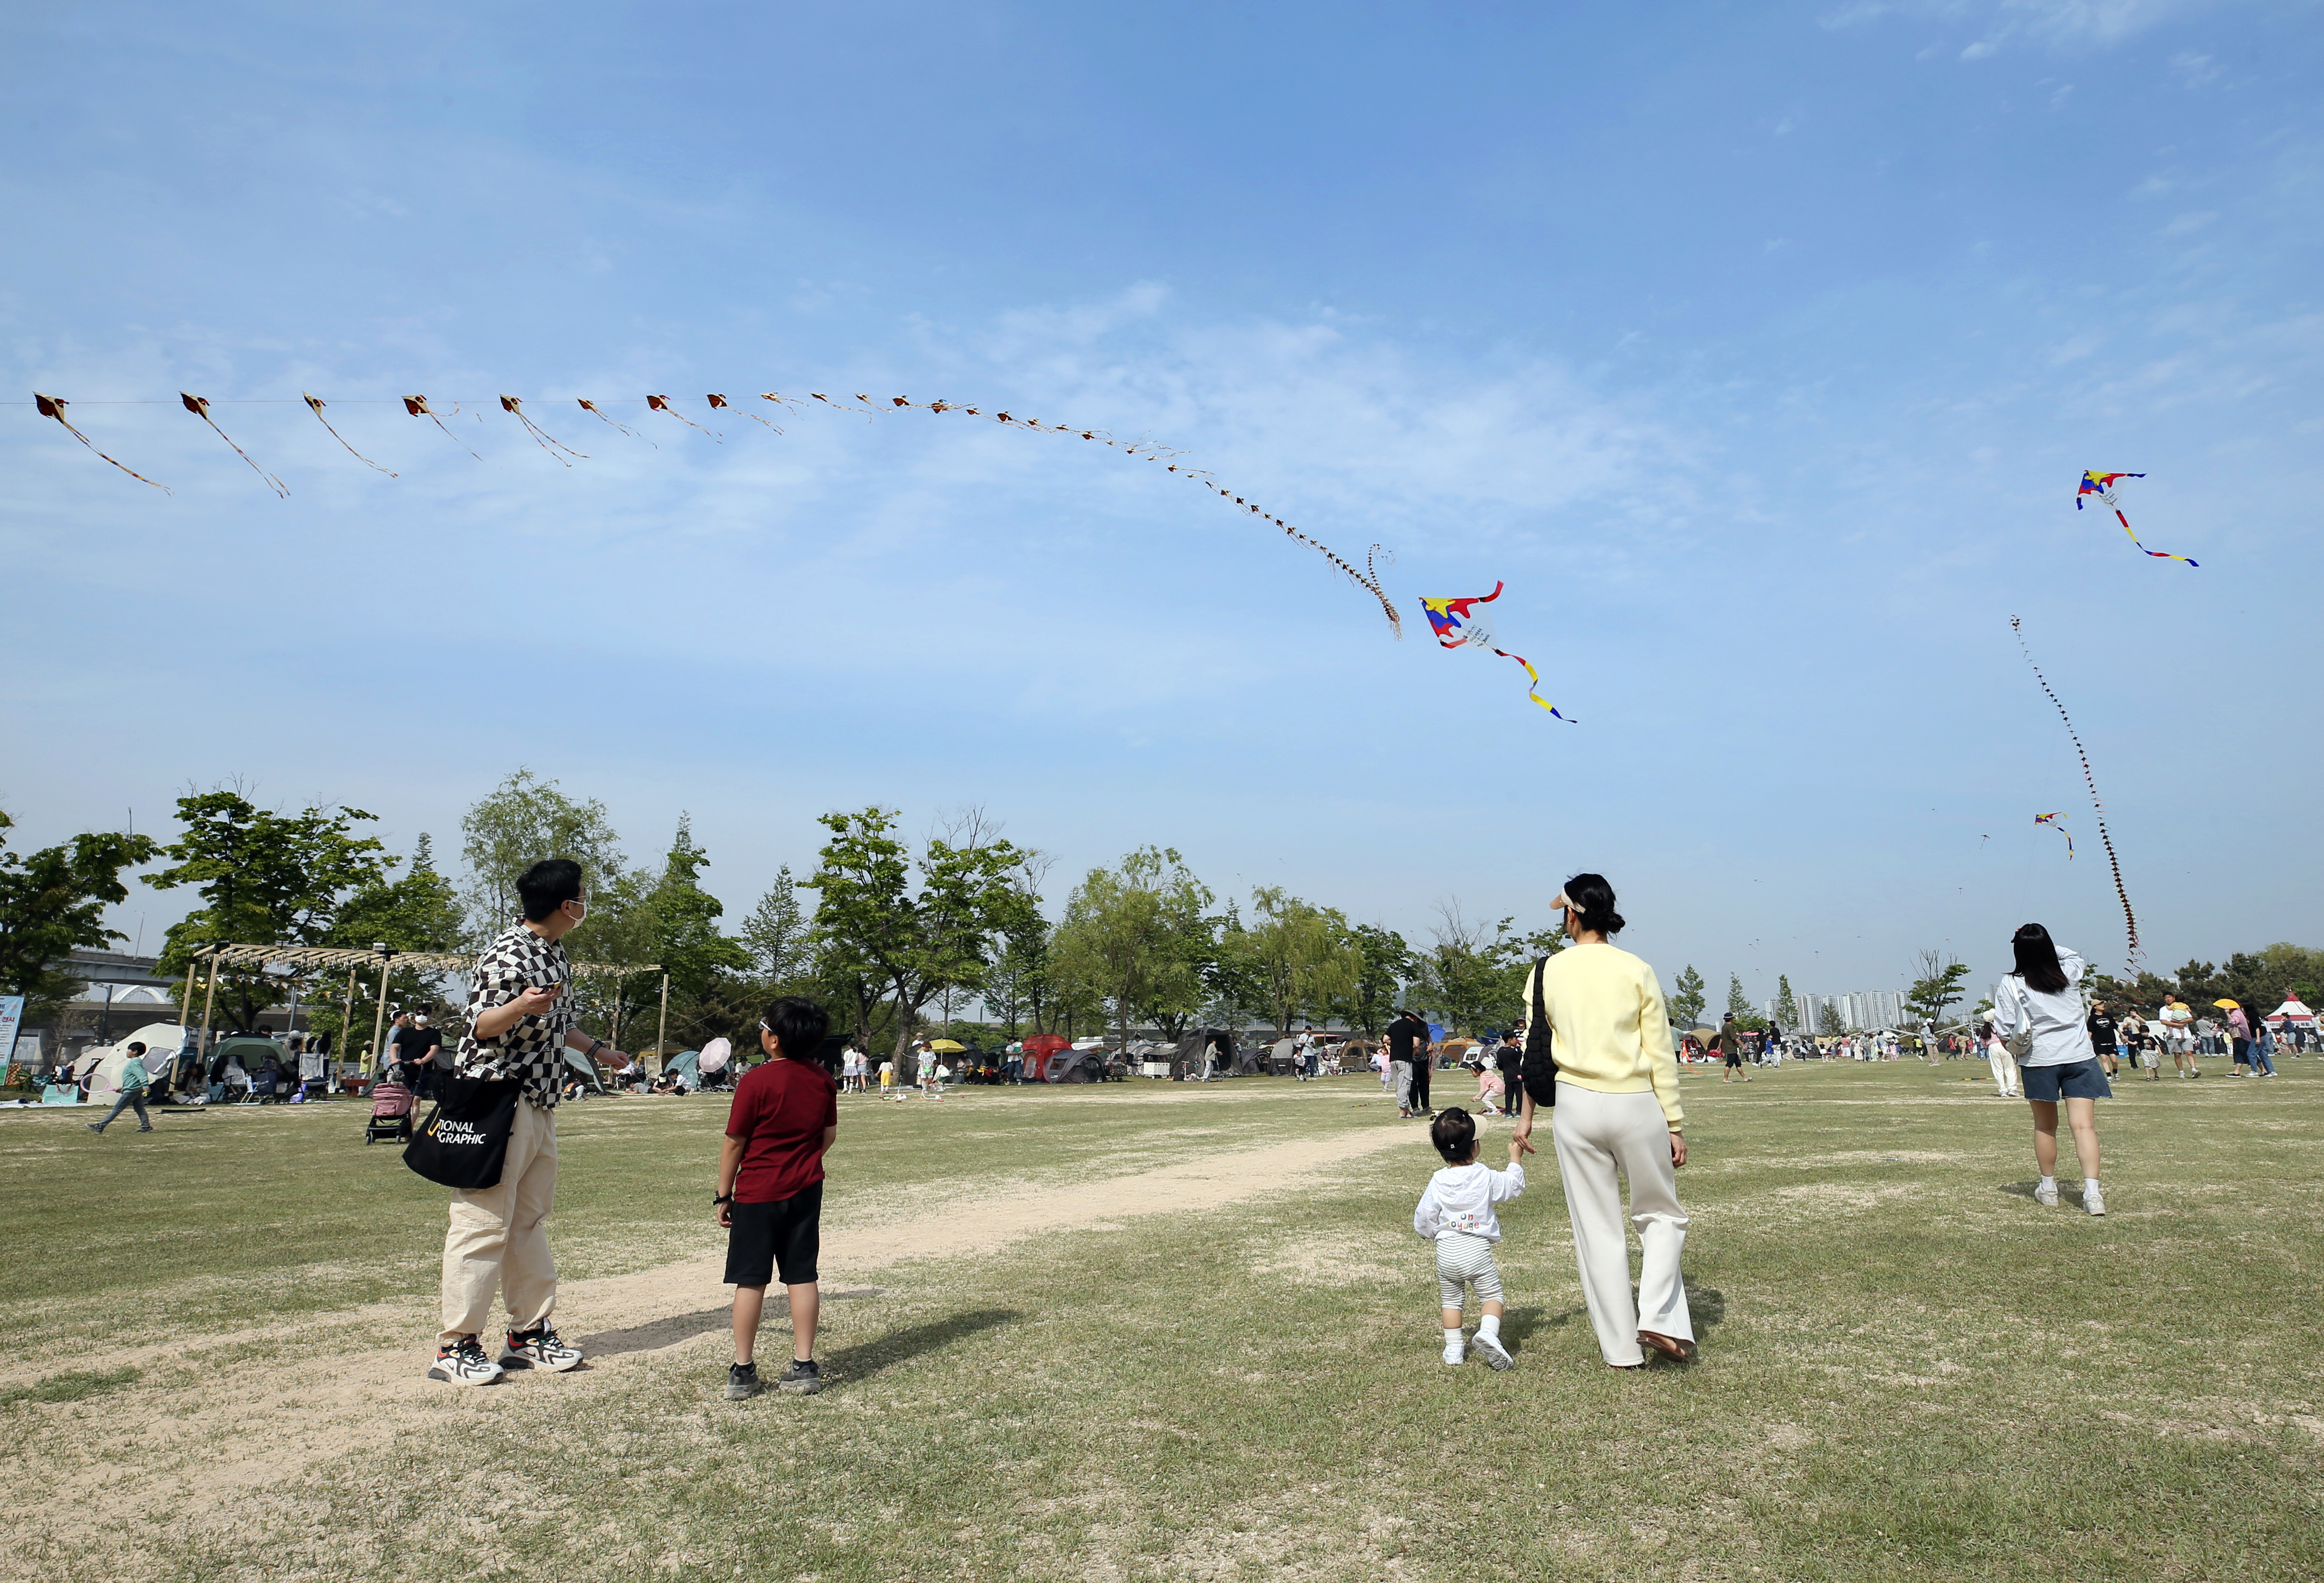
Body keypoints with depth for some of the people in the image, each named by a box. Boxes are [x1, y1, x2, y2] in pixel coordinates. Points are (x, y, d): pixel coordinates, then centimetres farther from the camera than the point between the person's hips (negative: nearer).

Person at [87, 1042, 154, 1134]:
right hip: (137, 1090, 10)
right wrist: (122, 1088, 28)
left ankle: (100, 1127, -1)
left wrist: (145, 1086, -39)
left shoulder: (134, 1062, -14)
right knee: (140, 1109, 7)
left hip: (131, 1091, -10)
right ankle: (146, 1126, 3)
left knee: (117, 1109, -5)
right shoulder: (136, 1062, 18)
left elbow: (142, 1075, -28)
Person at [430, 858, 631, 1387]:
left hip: (541, 1105, 9)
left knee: (530, 1220, 13)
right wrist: (520, 1005, -36)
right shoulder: (507, 955, -15)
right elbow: (480, 1027, -18)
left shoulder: (556, 956, 14)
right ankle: (455, 1345, 4)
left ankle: (530, 1333, 21)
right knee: (484, 1222, -5)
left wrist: (601, 1050, 35)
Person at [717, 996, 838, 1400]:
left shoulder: (756, 1082, -14)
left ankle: (743, 1371, 11)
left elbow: (734, 1143, -9)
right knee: (802, 1276, 9)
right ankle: (804, 1366, 13)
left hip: (757, 1193, -4)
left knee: (750, 1280, 5)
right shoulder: (823, 1080, 1)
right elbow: (829, 1135, 8)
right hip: (806, 1192, 5)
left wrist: (723, 1195, 1)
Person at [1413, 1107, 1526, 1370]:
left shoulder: (1437, 1183, -1)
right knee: (1492, 1294, 7)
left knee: (1451, 1299, 16)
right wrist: (1514, 1158, 24)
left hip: (1446, 1252, 2)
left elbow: (1422, 1221, 2)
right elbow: (1513, 1186, 12)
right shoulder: (1485, 1177, -6)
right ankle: (1488, 1332, -17)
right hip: (1477, 1250, -2)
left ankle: (1453, 1348, 17)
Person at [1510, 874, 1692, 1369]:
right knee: (1660, 1215, 19)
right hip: (1637, 1105, -1)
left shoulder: (1547, 971, -1)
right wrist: (1675, 1124, 3)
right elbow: (1661, 1056, -3)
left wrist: (1527, 1115, 15)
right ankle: (1659, 1318, 1)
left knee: (1598, 1231, 10)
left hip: (1576, 1106, 1)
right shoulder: (1637, 971, -4)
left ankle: (1622, 1349, 16)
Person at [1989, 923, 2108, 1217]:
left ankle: (2048, 1189, 24)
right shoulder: (2070, 973, 3)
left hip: (2039, 1061, -1)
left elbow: (2006, 1033, -7)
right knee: (2084, 1125, -4)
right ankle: (2092, 1192, -13)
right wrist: (2043, 945, 24)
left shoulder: (2010, 986, -7)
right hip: (2080, 1057, 2)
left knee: (2045, 1127, 13)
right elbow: (2073, 955, 29)